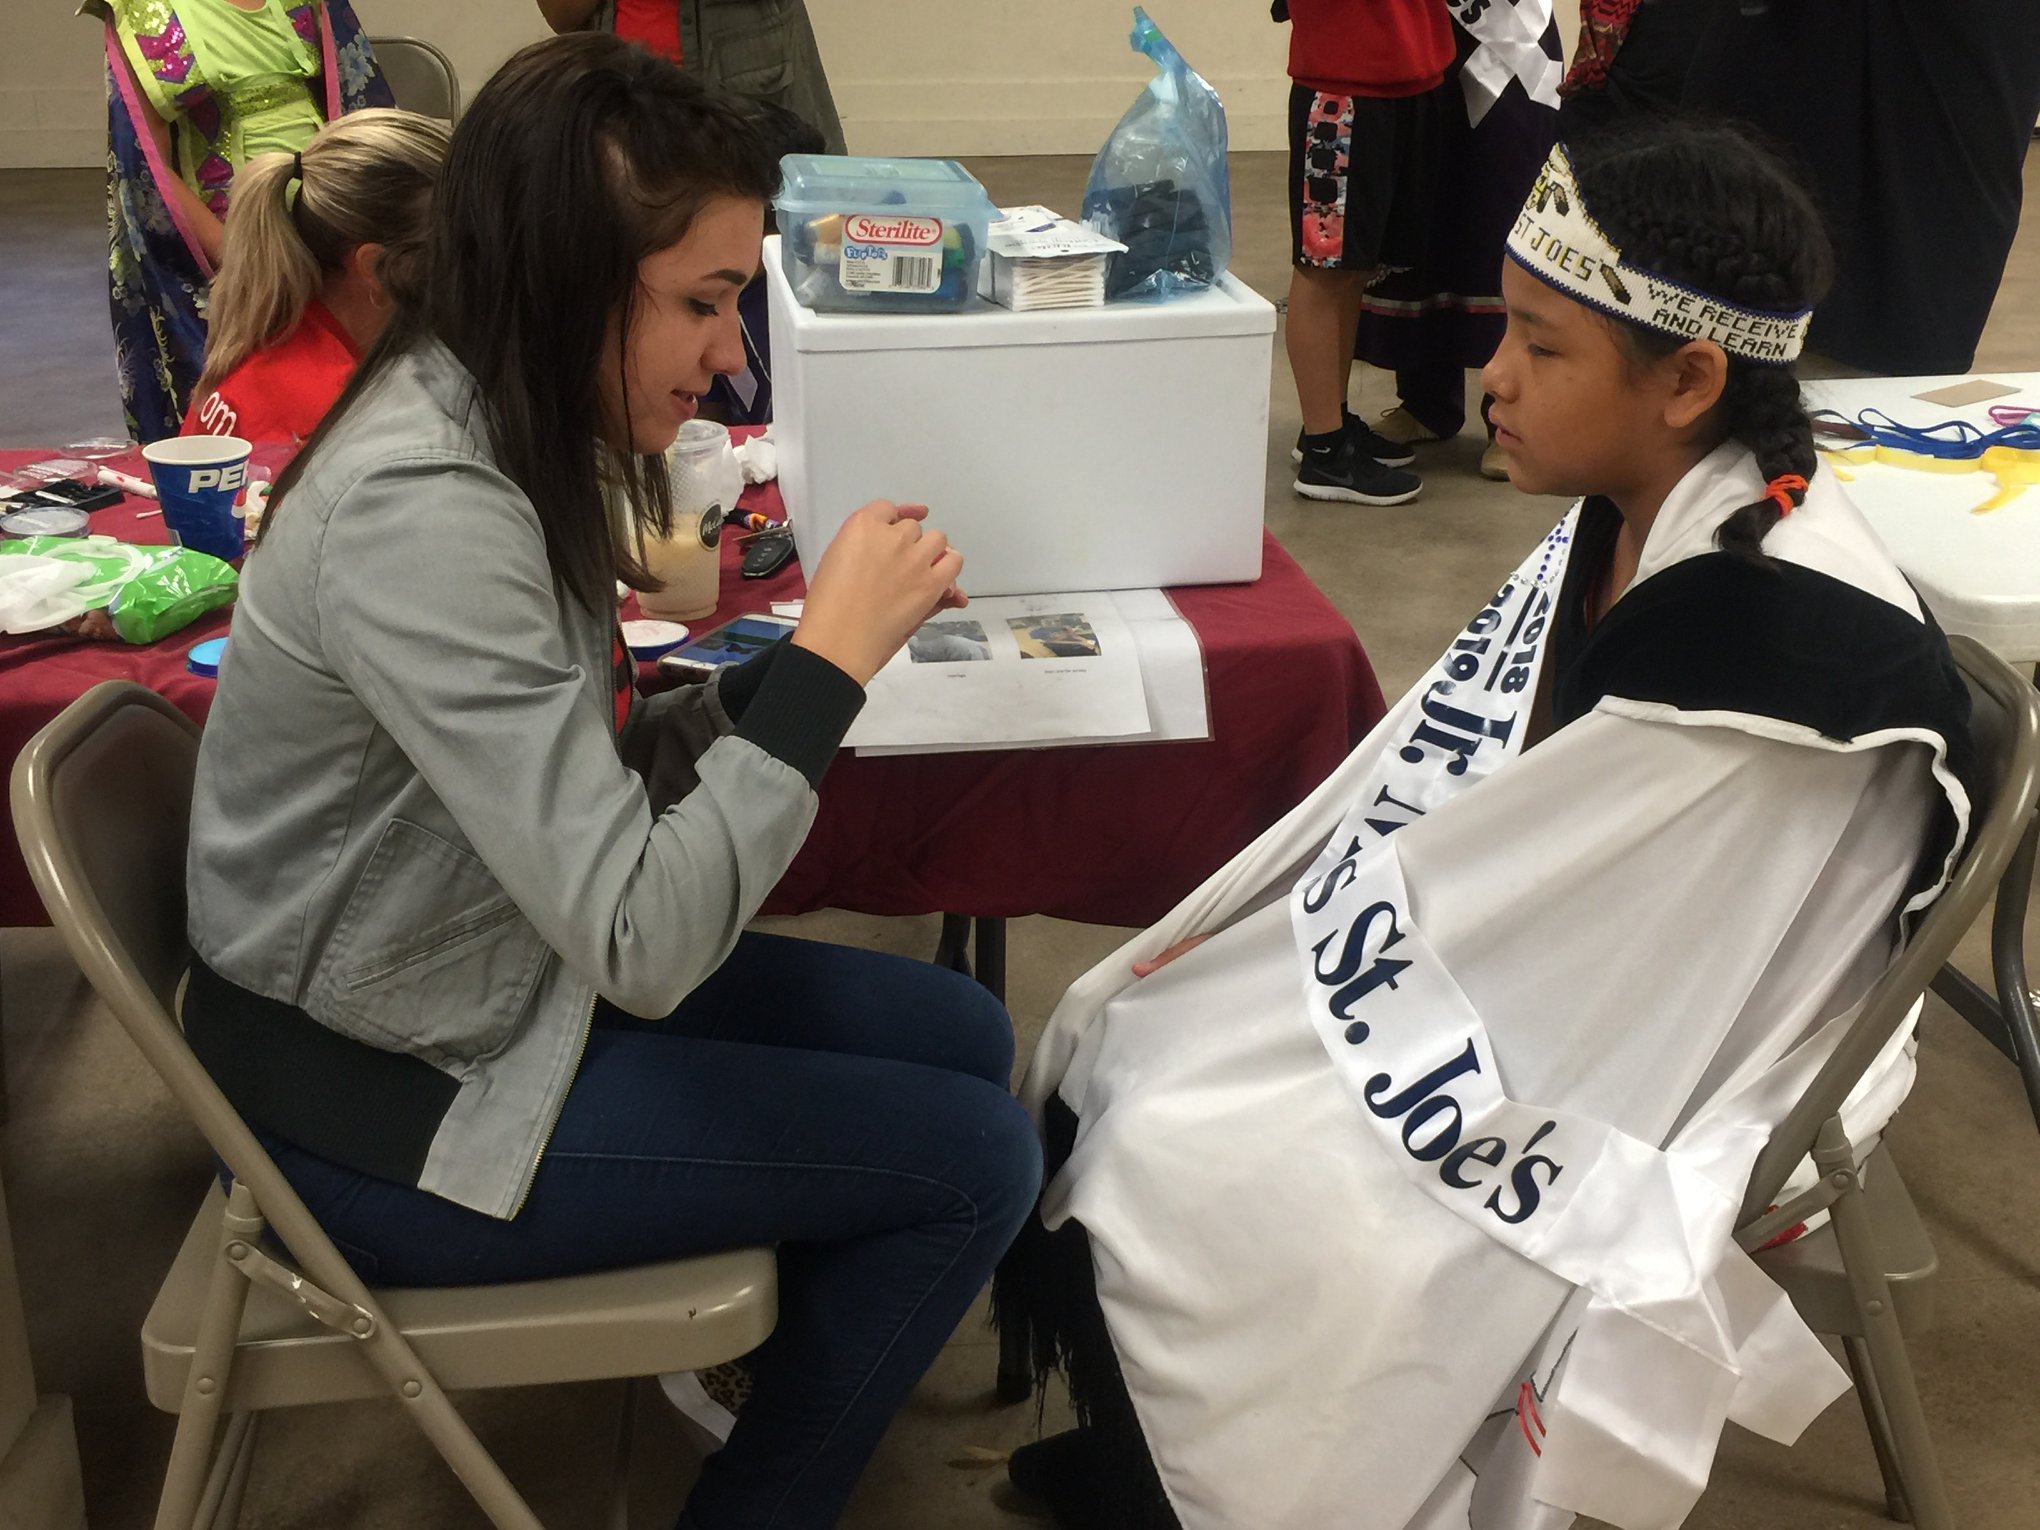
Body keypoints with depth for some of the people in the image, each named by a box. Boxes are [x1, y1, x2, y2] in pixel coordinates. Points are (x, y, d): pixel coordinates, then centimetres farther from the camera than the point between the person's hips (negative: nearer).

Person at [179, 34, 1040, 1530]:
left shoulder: (489, 429, -1)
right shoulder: (423, 508, -30)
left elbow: (585, 773, 5)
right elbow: (638, 940, -32)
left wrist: (795, 662, -8)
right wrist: (831, 658, -26)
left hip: (496, 980, 9)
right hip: (396, 1100, -9)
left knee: (964, 1038, 12)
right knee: (976, 1159, -5)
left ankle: (811, 1367, 34)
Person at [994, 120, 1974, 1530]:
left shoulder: (1786, 649, -27)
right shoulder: (1633, 519, -1)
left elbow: (1473, 897, -23)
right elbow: (1433, 787, 4)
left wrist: (1184, 993, -13)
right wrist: (1192, 951, -2)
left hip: (1589, 1103, -8)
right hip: (1495, 982, 8)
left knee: (1143, 1188, -13)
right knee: (1103, 1051, 1)